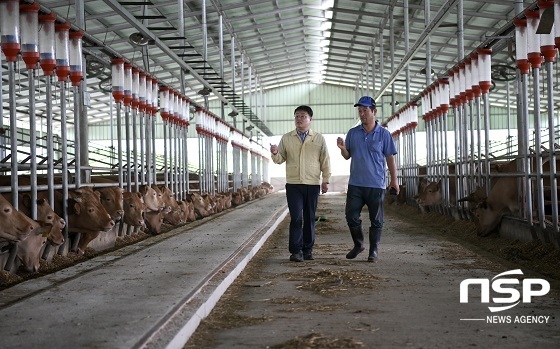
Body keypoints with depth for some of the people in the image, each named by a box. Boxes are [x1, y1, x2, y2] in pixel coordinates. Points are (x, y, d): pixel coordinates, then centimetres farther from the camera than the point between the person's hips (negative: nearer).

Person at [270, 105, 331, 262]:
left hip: (313, 184, 1)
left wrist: (326, 180, 3)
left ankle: (308, 249, 14)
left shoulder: (319, 138, 6)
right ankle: (296, 251, -4)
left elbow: (325, 160, 7)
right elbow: (280, 159, 8)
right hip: (293, 184, -1)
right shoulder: (286, 138, 7)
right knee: (296, 217, -8)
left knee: (310, 218, 6)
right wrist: (275, 153, -14)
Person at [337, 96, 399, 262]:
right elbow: (347, 156, 11)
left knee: (376, 220, 3)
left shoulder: (384, 134, -1)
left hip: (376, 184, -2)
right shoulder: (353, 133, 7)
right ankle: (358, 244, 22)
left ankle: (373, 250, 13)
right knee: (351, 216, 2)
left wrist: (394, 180, 0)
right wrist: (342, 148, -11)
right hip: (355, 184, 3)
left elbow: (390, 158, 2)